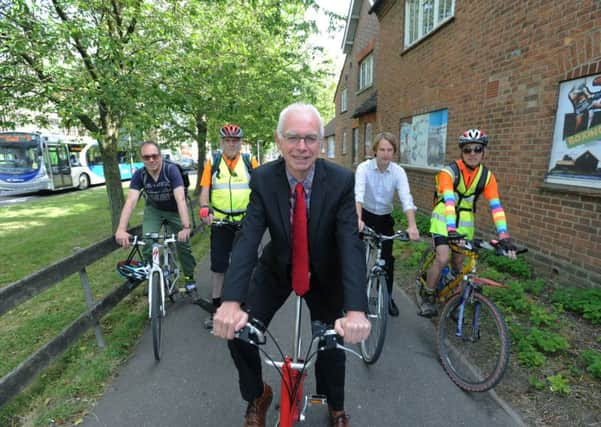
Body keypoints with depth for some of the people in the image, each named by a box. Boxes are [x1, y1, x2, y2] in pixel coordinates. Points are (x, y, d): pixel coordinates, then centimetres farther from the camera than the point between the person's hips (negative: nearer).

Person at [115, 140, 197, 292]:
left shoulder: (171, 170, -29)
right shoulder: (139, 175, -21)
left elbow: (181, 199, -39)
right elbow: (131, 201, -31)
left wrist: (186, 227, -51)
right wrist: (121, 229, -45)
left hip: (174, 210, -2)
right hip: (153, 209, 2)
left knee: (183, 243, -2)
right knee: (148, 245, -13)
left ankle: (189, 276, 21)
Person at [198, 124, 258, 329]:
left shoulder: (250, 162, 2)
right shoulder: (212, 163, 4)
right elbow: (205, 190, -1)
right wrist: (205, 210, -18)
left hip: (246, 222, 0)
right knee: (218, 265, 6)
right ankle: (216, 307, 22)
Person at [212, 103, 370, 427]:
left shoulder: (341, 180, -23)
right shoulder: (263, 179, -20)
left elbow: (351, 243, -30)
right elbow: (247, 239, -27)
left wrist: (355, 310, -43)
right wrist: (231, 302, -41)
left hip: (323, 272, 0)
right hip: (277, 268, 1)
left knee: (332, 341, 4)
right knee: (237, 331, -6)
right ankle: (257, 397, 26)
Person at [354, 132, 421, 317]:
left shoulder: (399, 172, -14)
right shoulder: (364, 168, -19)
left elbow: (406, 198, -26)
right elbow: (358, 194, -34)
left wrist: (412, 225, -42)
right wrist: (358, 219, -50)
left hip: (385, 219, 2)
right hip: (366, 215, -1)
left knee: (387, 258, 4)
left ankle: (388, 297, 24)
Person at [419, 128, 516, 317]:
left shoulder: (487, 176, -8)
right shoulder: (449, 171, -21)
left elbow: (496, 206, -15)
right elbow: (449, 200, -34)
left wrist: (504, 236, -25)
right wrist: (451, 229, -46)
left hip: (465, 222, 4)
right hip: (444, 219, -4)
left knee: (458, 261, 9)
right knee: (443, 258, -16)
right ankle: (428, 298, 3)